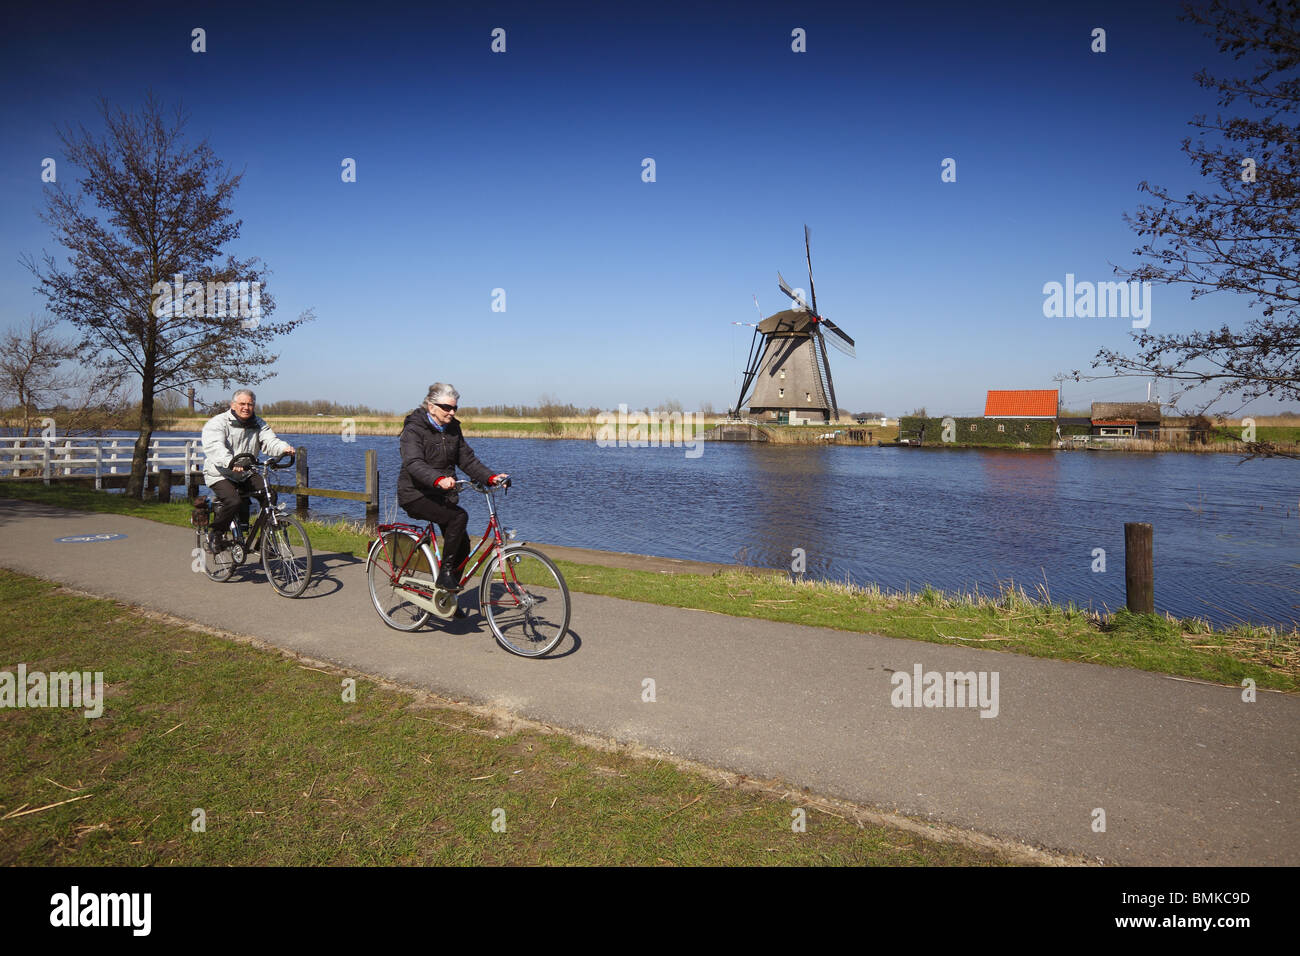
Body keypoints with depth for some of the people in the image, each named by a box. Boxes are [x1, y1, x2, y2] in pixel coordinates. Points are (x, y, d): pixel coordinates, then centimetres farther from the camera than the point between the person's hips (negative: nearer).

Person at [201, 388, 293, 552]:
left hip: (246, 475, 5)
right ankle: (215, 535, -3)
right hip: (220, 475, -5)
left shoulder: (258, 425, 9)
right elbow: (214, 447, -26)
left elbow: (269, 441, -8)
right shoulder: (217, 423, -8)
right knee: (234, 501, -28)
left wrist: (284, 448, -33)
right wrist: (231, 462, -47)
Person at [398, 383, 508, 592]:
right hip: (416, 496, -7)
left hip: (441, 495, 7)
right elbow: (414, 464, -29)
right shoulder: (414, 429, -13)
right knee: (459, 516, -30)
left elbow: (467, 459, 6)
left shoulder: (453, 429, 8)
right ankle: (444, 573, -21)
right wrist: (438, 479, -47)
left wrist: (491, 477, -11)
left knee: (462, 545, -1)